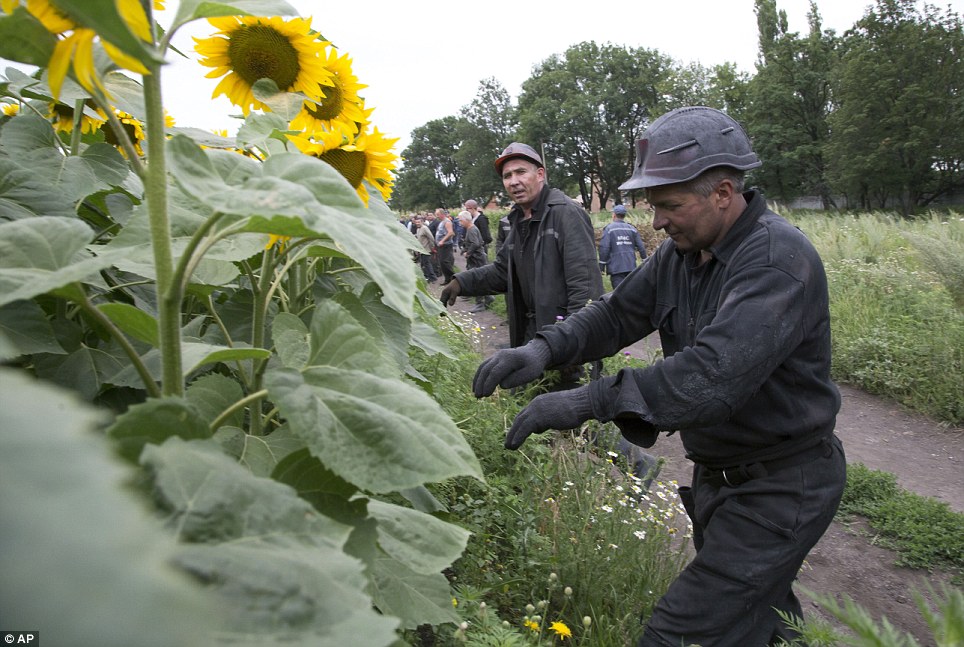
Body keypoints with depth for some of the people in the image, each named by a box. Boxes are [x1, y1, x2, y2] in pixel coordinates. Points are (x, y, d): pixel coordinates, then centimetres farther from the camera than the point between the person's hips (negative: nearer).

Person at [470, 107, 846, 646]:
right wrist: (543, 348, -16)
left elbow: (717, 372, -38)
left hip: (781, 488, -8)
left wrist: (592, 400, -41)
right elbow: (616, 314, 3)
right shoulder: (681, 253, 2)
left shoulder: (778, 258, -26)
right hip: (719, 475, 9)